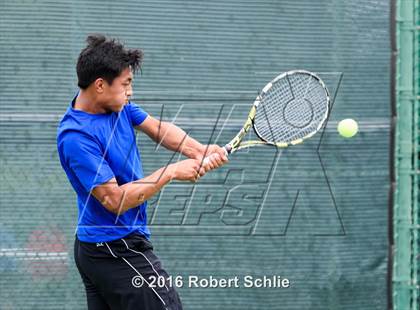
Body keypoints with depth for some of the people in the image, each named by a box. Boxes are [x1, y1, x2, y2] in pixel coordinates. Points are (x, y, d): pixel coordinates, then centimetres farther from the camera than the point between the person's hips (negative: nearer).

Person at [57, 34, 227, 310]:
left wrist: (199, 150, -9)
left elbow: (157, 128, 9)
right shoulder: (76, 137, -24)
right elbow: (114, 200, -24)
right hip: (118, 252, -9)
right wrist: (171, 172, -20)